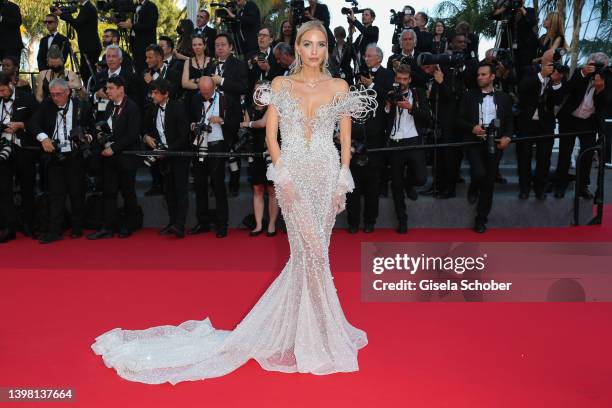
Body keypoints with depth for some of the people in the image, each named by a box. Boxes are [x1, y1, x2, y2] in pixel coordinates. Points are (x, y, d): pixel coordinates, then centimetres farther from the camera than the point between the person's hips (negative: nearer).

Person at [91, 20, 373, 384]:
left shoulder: (339, 87, 7)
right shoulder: (281, 85, 4)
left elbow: (346, 139, 5)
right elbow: (271, 135, 1)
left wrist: (342, 181, -4)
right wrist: (283, 176, -10)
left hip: (327, 174, 2)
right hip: (293, 173, -2)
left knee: (311, 252, 5)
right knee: (312, 250, -8)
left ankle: (298, 324, 24)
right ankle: (316, 335, 8)